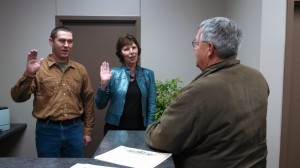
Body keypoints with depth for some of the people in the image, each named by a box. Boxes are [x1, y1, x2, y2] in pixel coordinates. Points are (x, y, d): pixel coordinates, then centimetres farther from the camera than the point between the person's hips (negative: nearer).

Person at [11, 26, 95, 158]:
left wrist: (88, 130, 6)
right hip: (47, 130, -2)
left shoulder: (80, 69, 6)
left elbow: (88, 101, 8)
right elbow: (18, 97, -8)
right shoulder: (39, 68, -2)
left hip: (74, 129, 3)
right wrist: (29, 74, -23)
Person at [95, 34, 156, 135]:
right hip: (115, 129, -1)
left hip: (140, 128, 2)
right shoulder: (113, 73, -3)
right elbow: (100, 105, -1)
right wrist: (103, 84, -15)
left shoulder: (148, 74, 2)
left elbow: (151, 104, 2)